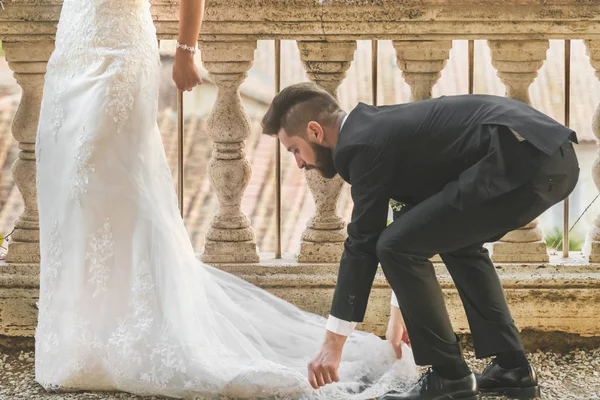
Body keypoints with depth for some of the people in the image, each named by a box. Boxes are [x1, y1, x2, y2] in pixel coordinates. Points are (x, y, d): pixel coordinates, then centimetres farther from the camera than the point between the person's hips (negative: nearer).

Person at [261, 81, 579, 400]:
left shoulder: (364, 143, -4)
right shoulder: (377, 125, 25)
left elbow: (362, 243, -3)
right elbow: (418, 210, 35)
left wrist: (333, 343, 4)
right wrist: (405, 311, 42)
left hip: (522, 160, -11)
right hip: (553, 157, 11)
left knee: (397, 246, -6)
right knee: (459, 241, 31)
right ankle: (512, 369, 25)